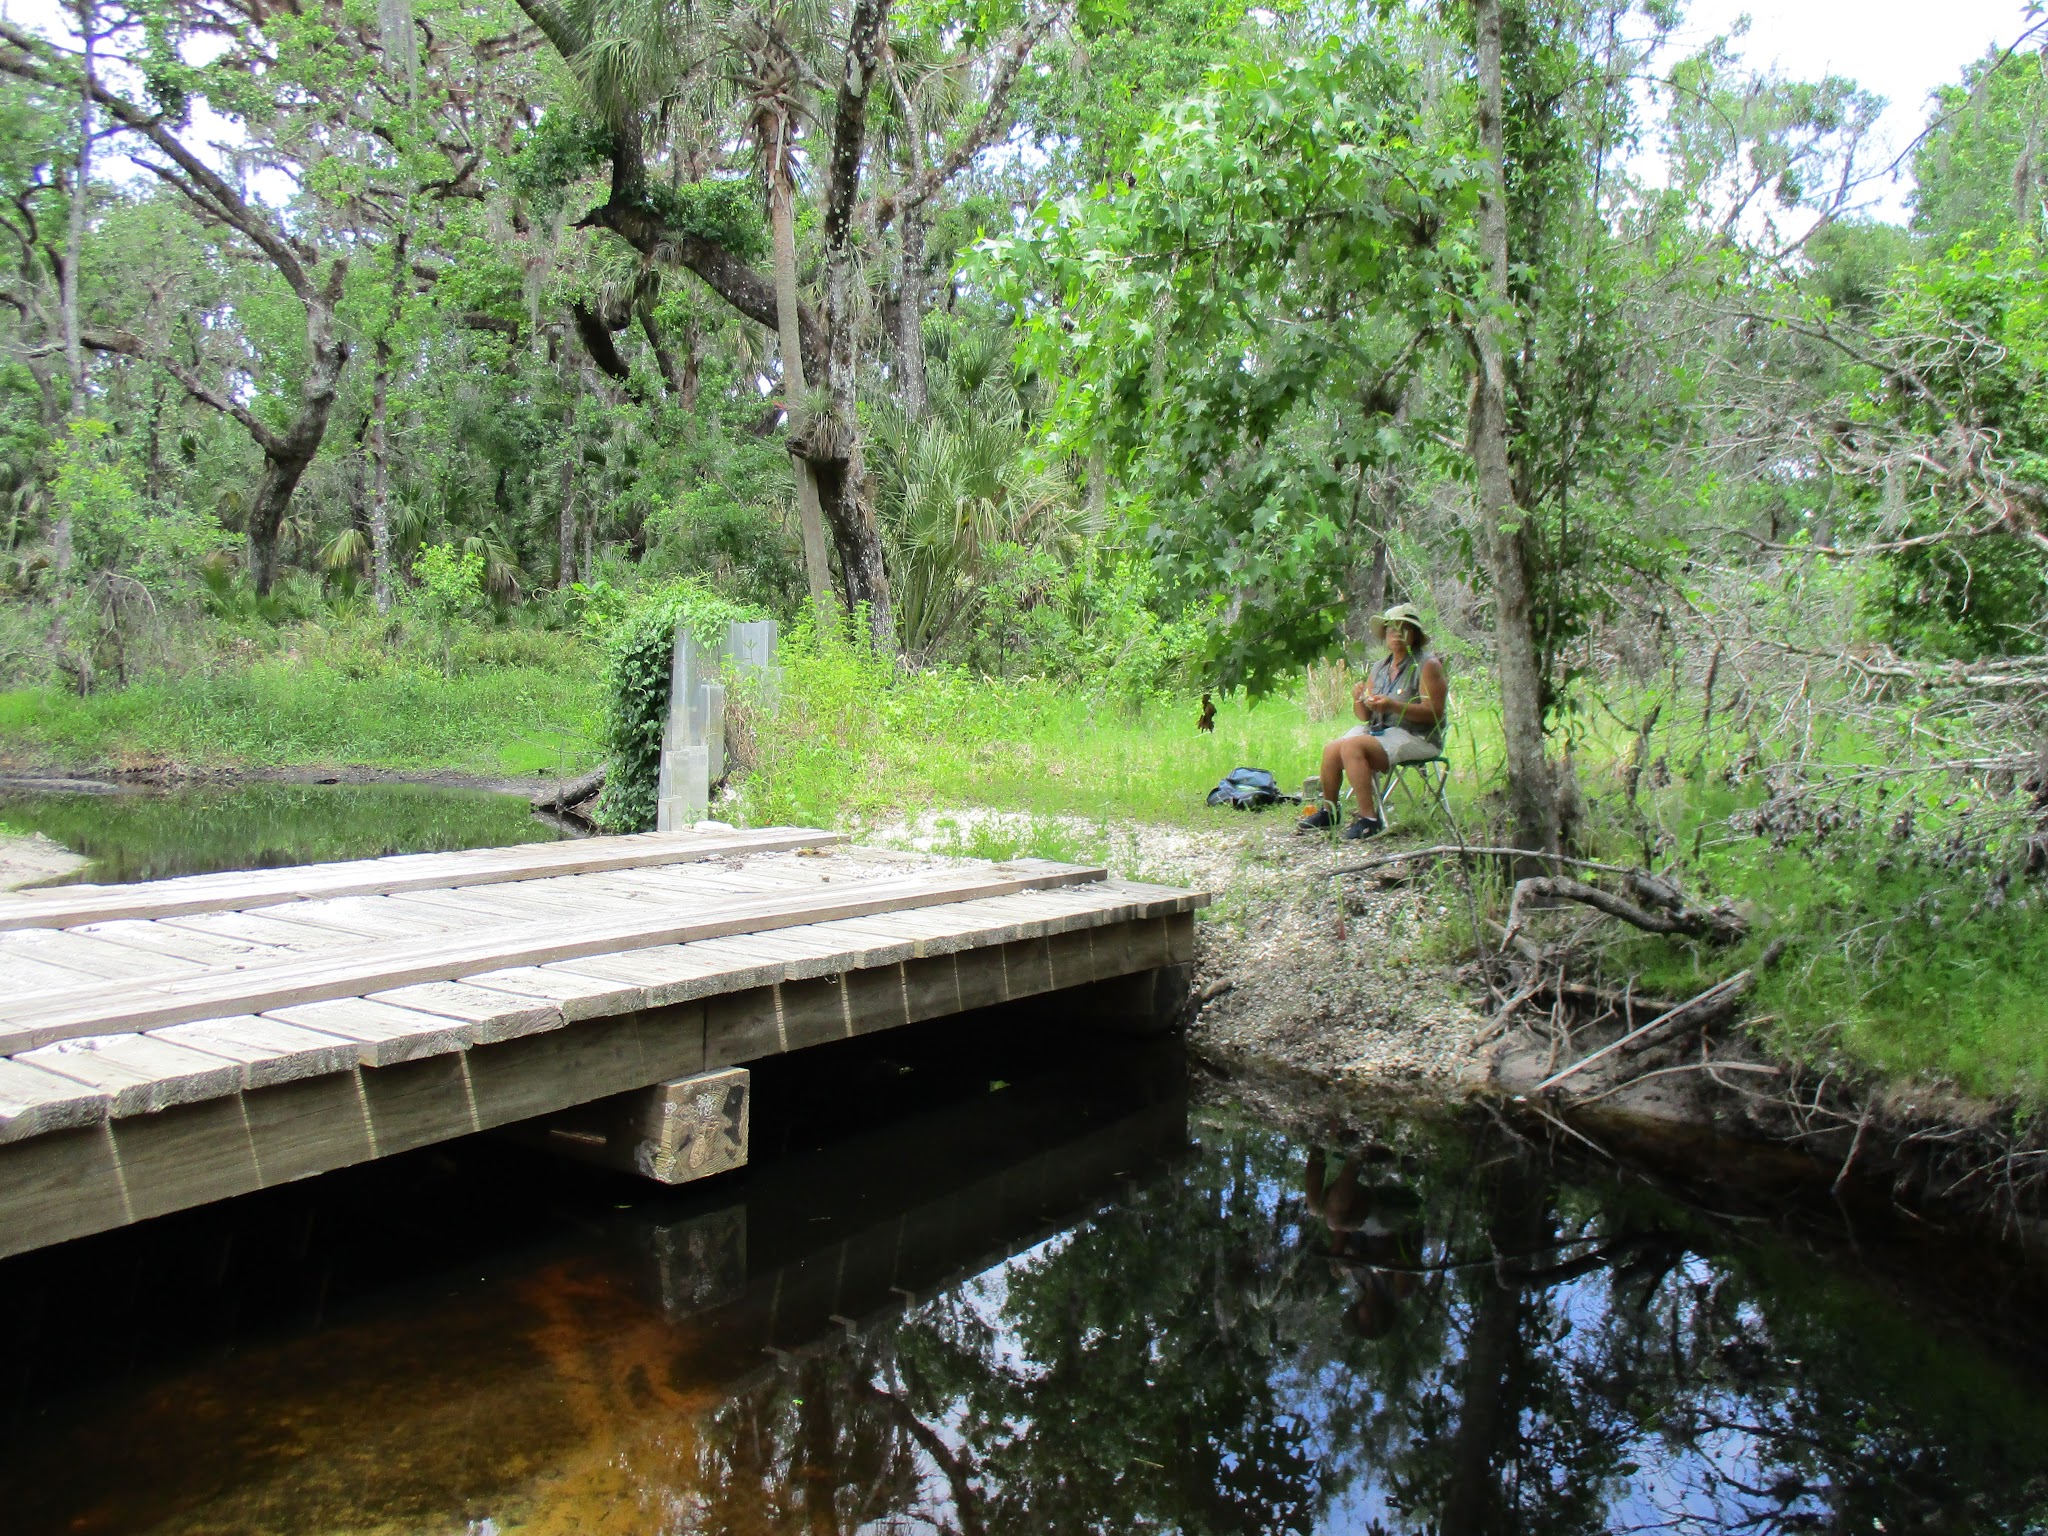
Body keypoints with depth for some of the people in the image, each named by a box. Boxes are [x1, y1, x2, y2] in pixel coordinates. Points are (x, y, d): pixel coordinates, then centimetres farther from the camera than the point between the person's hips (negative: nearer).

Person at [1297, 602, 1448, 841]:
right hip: (1379, 730, 7)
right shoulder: (1380, 667, 15)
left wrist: (1392, 705, -24)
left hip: (1415, 736, -7)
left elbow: (1434, 713, -15)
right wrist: (1358, 700, -10)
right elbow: (1365, 716, 13)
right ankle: (1327, 811, 5)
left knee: (1352, 747, -28)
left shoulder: (1427, 664, -5)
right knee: (1332, 749, -15)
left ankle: (1369, 819, -27)